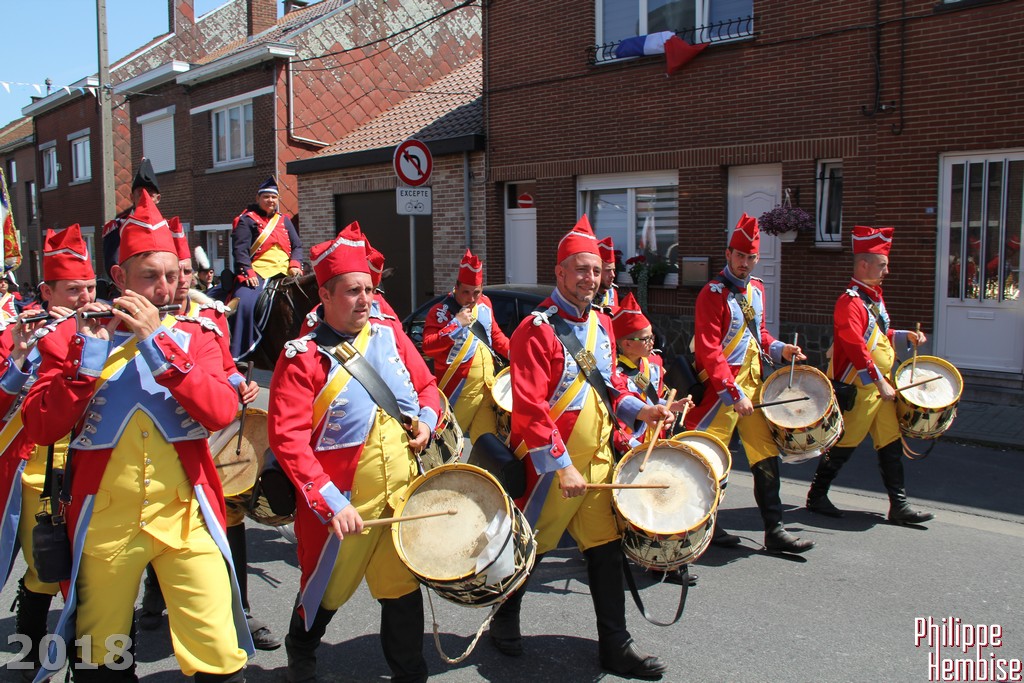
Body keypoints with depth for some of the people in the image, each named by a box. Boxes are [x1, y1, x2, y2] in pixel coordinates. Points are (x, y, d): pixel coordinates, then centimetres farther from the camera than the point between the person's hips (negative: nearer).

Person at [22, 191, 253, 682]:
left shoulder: (194, 336, 4)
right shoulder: (73, 337, 2)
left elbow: (221, 413, -13)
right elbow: (39, 429, -8)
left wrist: (158, 343, -19)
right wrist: (89, 356, -18)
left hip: (185, 516, 0)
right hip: (104, 521, 1)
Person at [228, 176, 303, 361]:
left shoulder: (284, 220, 22)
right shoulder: (247, 220, 7)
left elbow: (297, 245, 17)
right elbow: (240, 249, -3)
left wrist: (295, 264, -3)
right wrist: (247, 272, -18)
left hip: (284, 272, 4)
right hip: (257, 274, -4)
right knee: (244, 303, -28)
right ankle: (235, 355, -20)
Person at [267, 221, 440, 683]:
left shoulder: (389, 336, 3)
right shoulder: (303, 357, -14)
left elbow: (426, 384, 15)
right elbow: (288, 438, -20)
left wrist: (427, 418, -7)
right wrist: (330, 503, -25)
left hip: (403, 495, 4)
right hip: (342, 506, -4)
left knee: (403, 588, 14)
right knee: (326, 592, 17)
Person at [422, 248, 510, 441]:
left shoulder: (485, 304, 7)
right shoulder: (442, 311, -12)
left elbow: (495, 334, 21)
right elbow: (428, 346, -23)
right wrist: (456, 324, -25)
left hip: (487, 387, 6)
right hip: (458, 392, -6)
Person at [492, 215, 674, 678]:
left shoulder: (602, 324, 9)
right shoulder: (536, 330, -16)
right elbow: (529, 409, -22)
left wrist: (638, 410, 0)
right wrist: (563, 466, -23)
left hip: (598, 459, 7)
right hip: (551, 466, -7)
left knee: (606, 549, 10)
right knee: (529, 549, 11)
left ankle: (616, 647, 23)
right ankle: (504, 623, 37)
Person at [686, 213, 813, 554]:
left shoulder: (755, 289, 12)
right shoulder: (713, 293, -12)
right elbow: (709, 351, -19)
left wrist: (778, 348, 4)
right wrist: (735, 393, -22)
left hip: (753, 384, 8)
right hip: (722, 389, -8)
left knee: (766, 456, 8)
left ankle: (774, 530, 16)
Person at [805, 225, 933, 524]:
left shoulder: (874, 296, 14)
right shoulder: (850, 302, -17)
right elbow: (856, 347, -25)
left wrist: (906, 336, 8)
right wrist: (879, 382, -24)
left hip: (881, 387, 9)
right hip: (857, 389, -9)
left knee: (891, 444, 9)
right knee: (843, 445, 1)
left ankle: (899, 506, 15)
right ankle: (817, 497, 16)